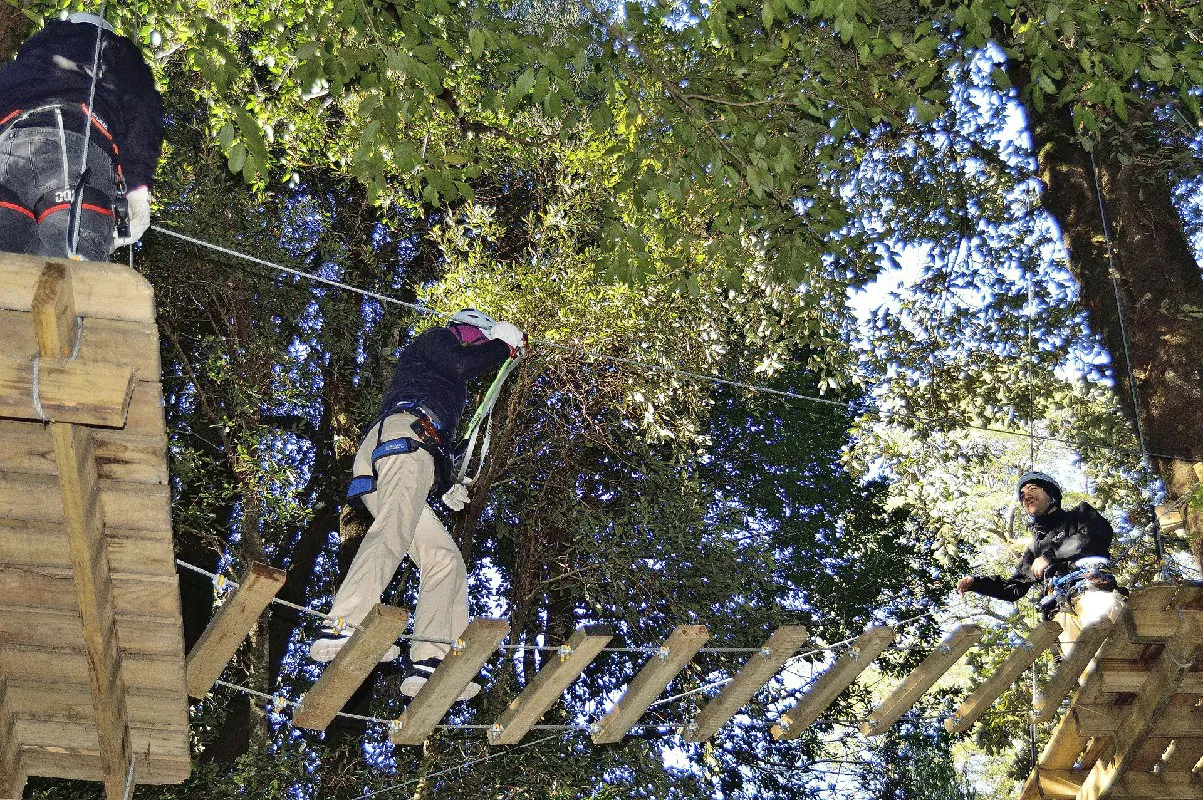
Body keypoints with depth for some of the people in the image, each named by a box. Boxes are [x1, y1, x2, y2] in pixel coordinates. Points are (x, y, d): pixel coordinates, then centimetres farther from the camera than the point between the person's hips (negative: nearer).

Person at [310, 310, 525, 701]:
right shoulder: (437, 339, 20)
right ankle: (343, 627, -51)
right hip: (402, 435, -9)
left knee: (445, 560, 1)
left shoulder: (448, 387, 43)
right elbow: (461, 363, -3)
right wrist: (505, 344, 11)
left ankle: (428, 664, -14)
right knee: (394, 530, -31)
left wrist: (446, 488, 30)